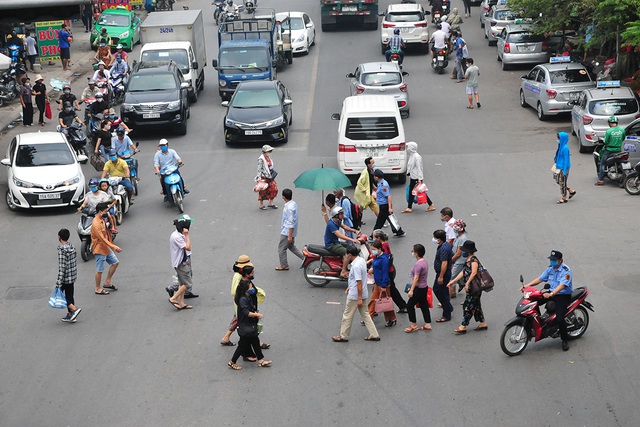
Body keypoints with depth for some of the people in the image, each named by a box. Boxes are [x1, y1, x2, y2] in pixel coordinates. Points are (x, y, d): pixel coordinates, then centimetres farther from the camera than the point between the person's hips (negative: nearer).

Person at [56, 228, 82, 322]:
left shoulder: (62, 250, -22)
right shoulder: (71, 246, 2)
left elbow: (62, 267, -23)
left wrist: (59, 282, -20)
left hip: (65, 277, -8)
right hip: (73, 276, 8)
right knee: (69, 295, 16)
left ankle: (74, 309, -4)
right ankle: (70, 315, 21)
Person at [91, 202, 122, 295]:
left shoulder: (103, 220, 4)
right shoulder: (96, 224, -25)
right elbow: (102, 239, -27)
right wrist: (114, 247, -26)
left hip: (106, 248, 10)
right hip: (100, 249, -10)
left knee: (115, 262, 16)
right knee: (99, 270, 2)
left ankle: (107, 282, 27)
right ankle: (98, 289, 15)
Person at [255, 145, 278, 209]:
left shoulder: (269, 158, 7)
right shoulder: (261, 159, -17)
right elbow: (259, 169, -17)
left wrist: (272, 175, 18)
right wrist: (259, 178, -19)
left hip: (269, 177, 8)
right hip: (263, 177, -8)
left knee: (274, 189, 7)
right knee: (262, 191, 4)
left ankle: (271, 203, 22)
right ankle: (261, 205, 18)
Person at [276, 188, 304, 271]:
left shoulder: (289, 207, -27)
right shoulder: (293, 203, 3)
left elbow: (291, 223, -27)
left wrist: (290, 236, -24)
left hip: (286, 232, -10)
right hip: (290, 231, 10)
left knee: (281, 249, 5)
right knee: (291, 246, 24)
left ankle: (284, 266, 16)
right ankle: (304, 257, 23)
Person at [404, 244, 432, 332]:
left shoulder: (418, 264, -23)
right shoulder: (425, 261, 7)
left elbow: (416, 278, -25)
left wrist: (411, 290, -24)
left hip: (419, 288, -9)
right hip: (424, 287, 10)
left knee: (410, 305, 2)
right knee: (424, 305, 15)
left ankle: (414, 325, 8)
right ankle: (428, 324, 18)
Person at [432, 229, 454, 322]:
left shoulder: (443, 249, -27)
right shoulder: (446, 244, 5)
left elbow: (444, 263, -29)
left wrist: (441, 277, -25)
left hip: (444, 274, -11)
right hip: (441, 273, 11)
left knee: (443, 293, 0)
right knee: (436, 289, 24)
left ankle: (446, 316, 11)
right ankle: (448, 307, 36)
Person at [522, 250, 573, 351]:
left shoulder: (566, 270, -18)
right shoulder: (550, 268, 6)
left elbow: (562, 285, -30)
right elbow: (540, 279, 9)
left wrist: (551, 294, -44)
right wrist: (528, 285, -5)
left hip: (564, 296, -7)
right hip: (552, 293, 7)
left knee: (559, 319, -23)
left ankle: (565, 339, 0)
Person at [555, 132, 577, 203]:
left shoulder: (565, 148, -23)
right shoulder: (561, 146, 4)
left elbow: (566, 159, -21)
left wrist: (564, 171, -19)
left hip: (564, 168, -9)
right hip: (560, 167, 9)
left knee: (562, 182, 2)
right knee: (559, 181, 19)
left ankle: (564, 198, 16)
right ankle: (571, 191, 31)